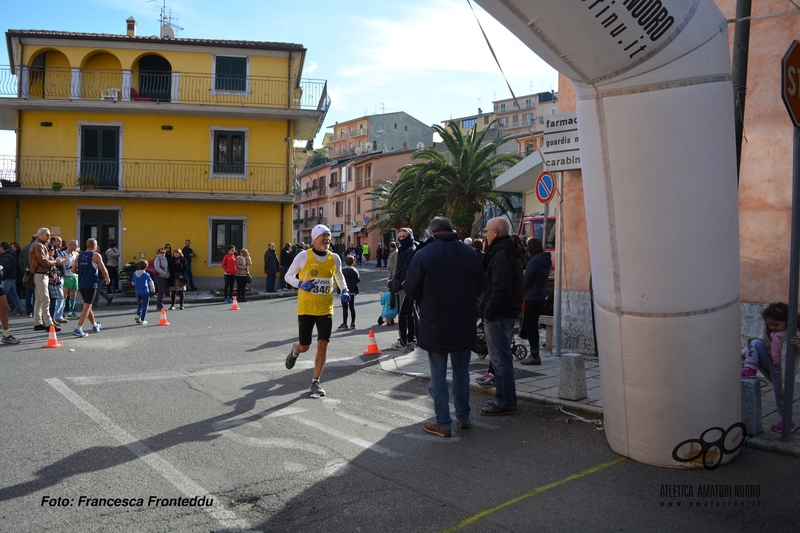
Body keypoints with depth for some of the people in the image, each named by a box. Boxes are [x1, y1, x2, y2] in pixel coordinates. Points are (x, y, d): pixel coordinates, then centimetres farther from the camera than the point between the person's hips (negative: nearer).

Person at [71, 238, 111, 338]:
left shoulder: (80, 255, 9)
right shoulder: (96, 255, -6)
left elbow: (73, 270, 8)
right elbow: (103, 270, -8)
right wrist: (107, 278, 10)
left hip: (81, 284, 6)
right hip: (91, 285, -6)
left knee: (88, 306, 20)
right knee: (87, 307, -6)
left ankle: (95, 325, 37)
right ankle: (78, 329, -15)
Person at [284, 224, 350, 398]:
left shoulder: (334, 258, 2)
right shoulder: (303, 256, -8)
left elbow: (339, 276, 21)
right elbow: (288, 276, 0)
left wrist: (344, 291, 3)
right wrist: (300, 284, -19)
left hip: (326, 309, 2)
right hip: (306, 309, -2)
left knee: (323, 345, -4)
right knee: (305, 346, 6)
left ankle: (315, 381, 11)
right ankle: (294, 351, 45)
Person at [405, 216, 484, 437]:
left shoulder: (423, 254, -12)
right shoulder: (470, 253, -1)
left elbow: (411, 290, -7)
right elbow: (480, 287, 8)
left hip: (435, 326, -4)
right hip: (465, 325, 4)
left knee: (438, 375, 6)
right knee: (461, 371, 18)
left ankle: (443, 423, 11)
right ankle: (463, 417, 26)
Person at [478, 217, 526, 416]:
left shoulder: (501, 255, -17)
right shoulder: (508, 252, 17)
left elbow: (500, 289, -25)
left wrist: (489, 311, -20)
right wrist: (487, 309, 17)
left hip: (499, 315, -11)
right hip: (506, 312, 11)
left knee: (500, 358, -5)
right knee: (502, 357, 17)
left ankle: (504, 402, 1)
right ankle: (508, 398, 26)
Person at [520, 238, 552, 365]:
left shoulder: (533, 261, -18)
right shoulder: (546, 261, 9)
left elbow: (526, 282, -17)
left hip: (532, 298, -9)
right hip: (542, 297, 9)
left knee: (528, 326, -2)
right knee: (533, 325, 16)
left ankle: (534, 356, 0)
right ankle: (534, 354, 22)